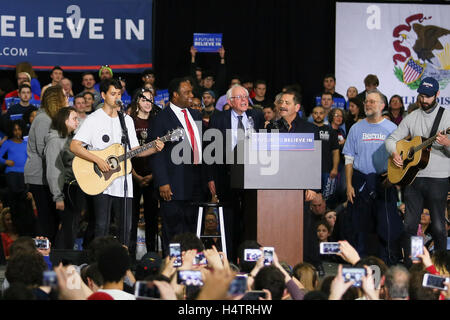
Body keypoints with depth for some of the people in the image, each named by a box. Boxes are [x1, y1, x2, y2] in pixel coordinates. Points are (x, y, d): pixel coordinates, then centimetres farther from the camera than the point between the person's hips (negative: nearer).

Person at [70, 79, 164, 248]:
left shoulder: (127, 120, 14)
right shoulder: (93, 119, -2)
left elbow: (134, 150, 15)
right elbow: (74, 146, -11)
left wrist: (154, 149, -2)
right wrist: (98, 160, -19)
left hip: (124, 181, 5)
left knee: (126, 226, 3)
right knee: (102, 226, -5)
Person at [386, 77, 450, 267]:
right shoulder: (412, 117, 12)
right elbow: (392, 139, 16)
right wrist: (394, 153, -5)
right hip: (413, 178, 4)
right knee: (409, 225, 4)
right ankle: (408, 265, 12)